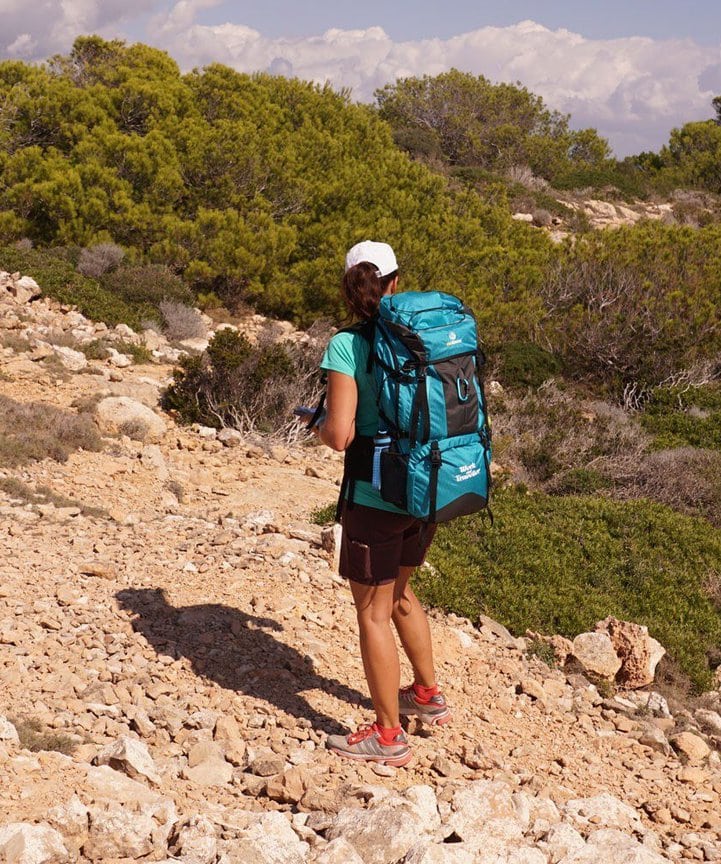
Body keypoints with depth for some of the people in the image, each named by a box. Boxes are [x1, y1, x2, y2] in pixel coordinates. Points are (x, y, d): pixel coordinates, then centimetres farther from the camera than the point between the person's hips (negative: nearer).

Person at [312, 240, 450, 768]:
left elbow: (340, 436, -20)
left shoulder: (347, 347, -15)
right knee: (399, 591, 28)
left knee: (373, 611, 8)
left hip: (377, 497, -6)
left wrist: (315, 423, 2)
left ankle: (389, 737, 17)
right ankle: (428, 695, 41)